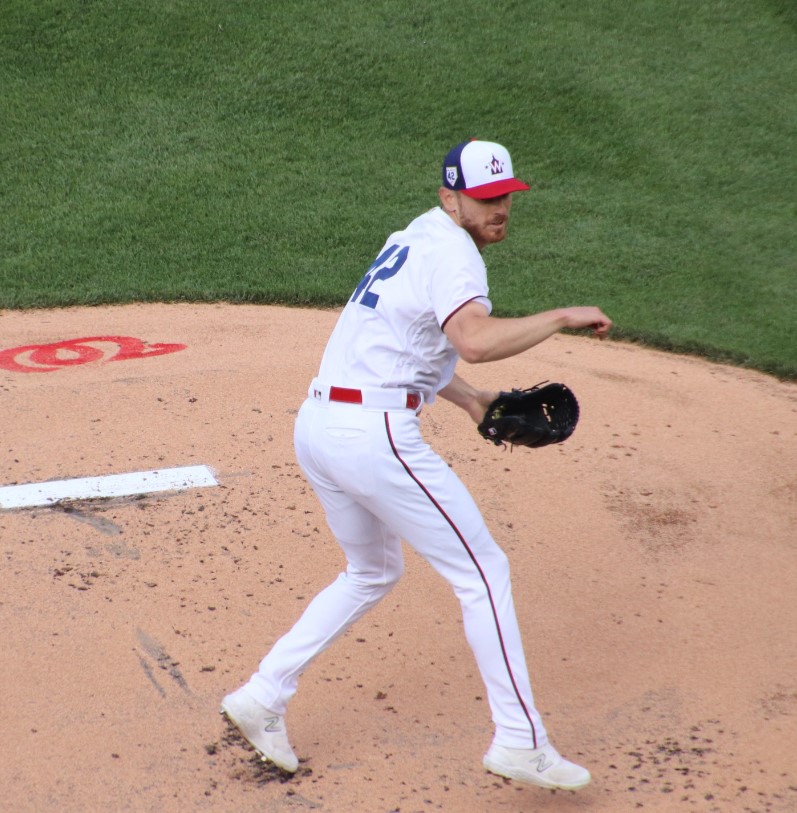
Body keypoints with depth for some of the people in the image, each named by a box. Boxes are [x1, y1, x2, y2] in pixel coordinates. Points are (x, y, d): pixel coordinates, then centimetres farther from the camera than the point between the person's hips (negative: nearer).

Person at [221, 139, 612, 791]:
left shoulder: (413, 238, 20)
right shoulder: (451, 252, -11)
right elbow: (475, 340, -30)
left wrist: (471, 400, 23)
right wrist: (562, 316, -20)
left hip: (316, 427, 10)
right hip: (374, 433, -10)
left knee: (372, 572, 26)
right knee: (482, 571, 1)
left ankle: (264, 695, 23)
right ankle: (520, 742, 4)